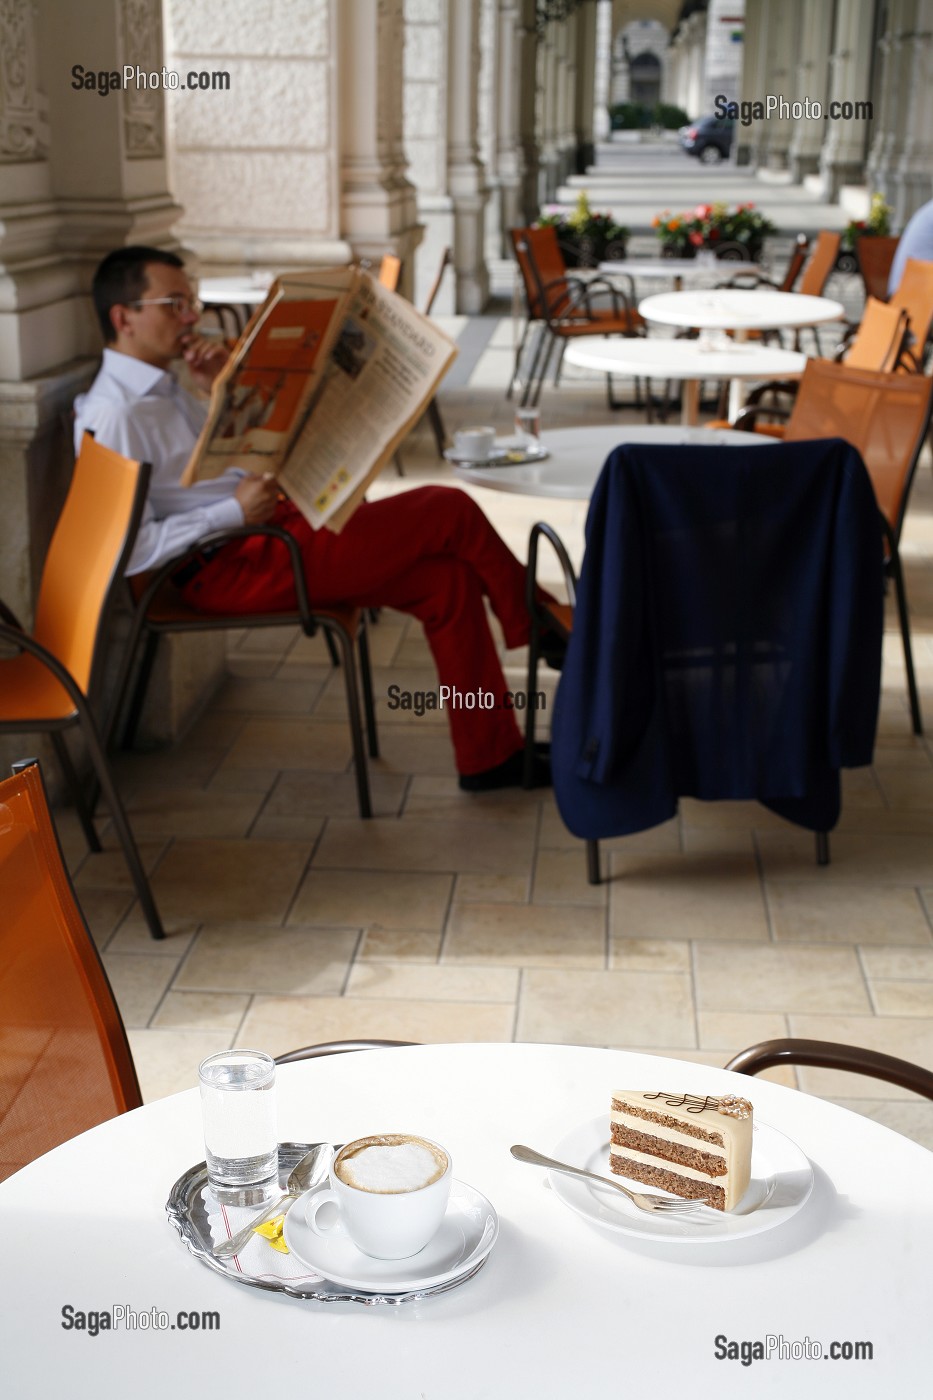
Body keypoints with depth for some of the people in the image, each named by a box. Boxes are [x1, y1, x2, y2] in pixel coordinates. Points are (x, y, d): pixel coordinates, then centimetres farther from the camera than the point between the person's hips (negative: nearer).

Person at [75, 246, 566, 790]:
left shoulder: (161, 387, 16)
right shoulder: (115, 415, -15)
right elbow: (129, 550, -22)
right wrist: (234, 513, -21)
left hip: (265, 531, 10)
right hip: (235, 568, -10)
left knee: (448, 580, -2)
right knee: (451, 512, -8)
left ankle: (490, 755, 6)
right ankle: (540, 626, 17)